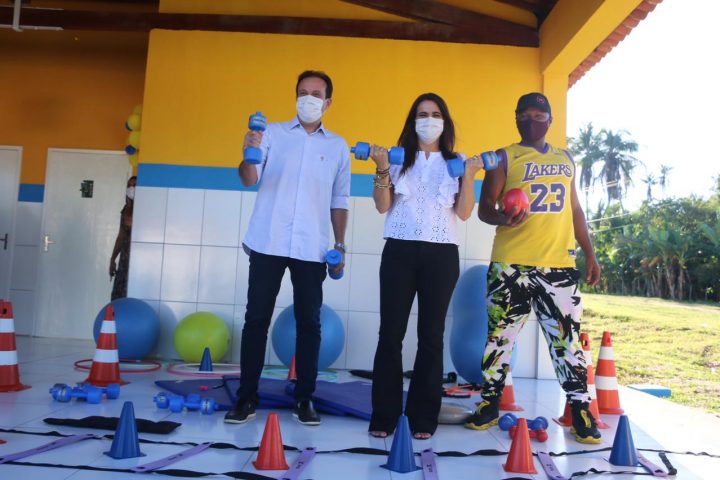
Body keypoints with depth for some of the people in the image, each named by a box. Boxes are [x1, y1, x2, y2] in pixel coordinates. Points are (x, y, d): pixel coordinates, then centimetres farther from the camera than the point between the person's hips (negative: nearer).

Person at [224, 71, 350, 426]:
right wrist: (250, 153, -24)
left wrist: (340, 244, 8)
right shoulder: (274, 133, 7)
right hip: (268, 243, -1)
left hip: (312, 248, 1)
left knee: (309, 322, 3)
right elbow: (249, 179, -4)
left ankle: (304, 399, 12)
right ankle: (247, 397, 10)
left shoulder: (338, 146, 12)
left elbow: (339, 201, 15)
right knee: (257, 318, 1)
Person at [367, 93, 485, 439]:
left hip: (441, 254, 1)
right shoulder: (399, 159, 10)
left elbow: (464, 212, 3)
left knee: (431, 335, 3)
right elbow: (382, 206, 2)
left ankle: (423, 417, 10)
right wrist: (382, 168, -10)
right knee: (391, 333, -3)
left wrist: (469, 176, -8)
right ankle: (384, 415, 5)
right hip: (400, 251, 0)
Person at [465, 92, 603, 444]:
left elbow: (575, 210, 20)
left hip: (560, 265, 3)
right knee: (501, 334, 3)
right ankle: (490, 403, 16)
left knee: (568, 336, 3)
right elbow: (484, 207, -1)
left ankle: (581, 410, 13)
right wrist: (502, 218, -23)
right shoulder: (505, 158, 4)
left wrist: (589, 254, 14)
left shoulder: (565, 159, 17)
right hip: (512, 265, -3)